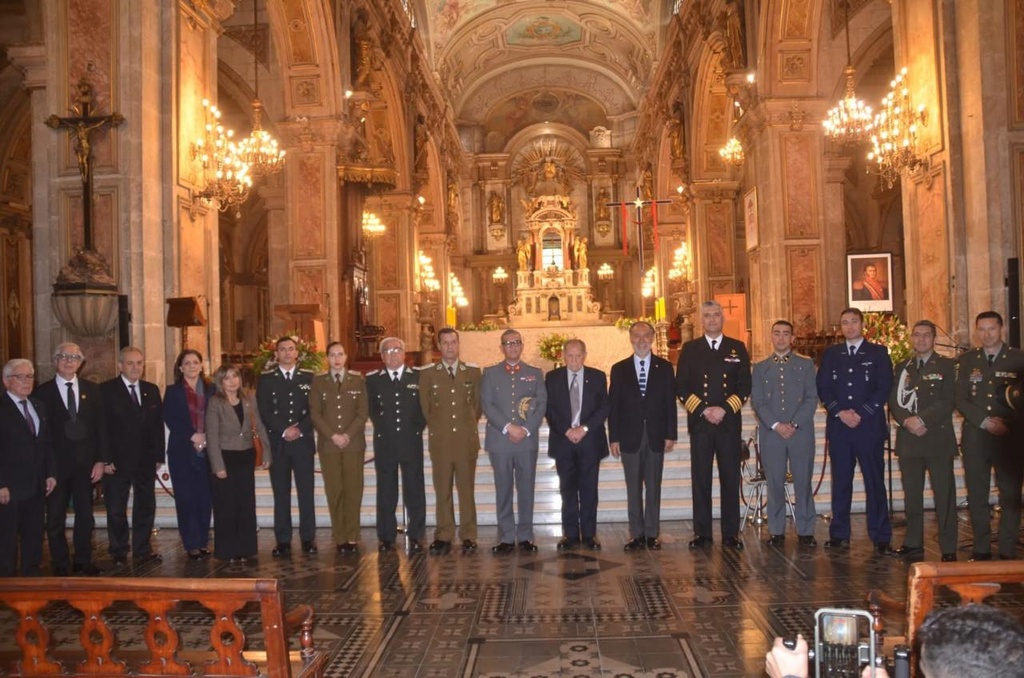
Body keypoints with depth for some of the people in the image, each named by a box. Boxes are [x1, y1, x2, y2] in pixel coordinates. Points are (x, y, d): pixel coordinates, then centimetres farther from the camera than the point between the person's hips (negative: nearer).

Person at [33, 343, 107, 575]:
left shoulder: (92, 390, 6)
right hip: (56, 464, -2)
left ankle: (83, 561, 20)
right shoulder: (42, 392, -1)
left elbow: (101, 427, 4)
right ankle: (60, 564, 18)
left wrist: (100, 460, -2)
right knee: (55, 518, 6)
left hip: (86, 464, 2)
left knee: (85, 515, 9)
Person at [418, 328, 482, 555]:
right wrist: (436, 428, 10)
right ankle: (443, 537, 9)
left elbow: (477, 403, 13)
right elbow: (425, 406, 10)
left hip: (467, 440, 0)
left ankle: (468, 536, 10)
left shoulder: (473, 371, 6)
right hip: (440, 440, 0)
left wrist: (468, 425, 11)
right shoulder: (427, 373, 4)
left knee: (466, 489, 4)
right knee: (442, 491, 3)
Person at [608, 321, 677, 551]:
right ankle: (637, 534, 11)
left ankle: (652, 534, 12)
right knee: (633, 489, 4)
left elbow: (670, 403, 4)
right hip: (630, 437, 0)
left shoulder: (664, 367, 6)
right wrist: (613, 438, -2)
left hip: (656, 437, 0)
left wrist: (671, 435, -3)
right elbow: (613, 406, 3)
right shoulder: (619, 369, 6)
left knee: (653, 487, 4)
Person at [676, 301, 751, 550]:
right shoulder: (690, 349, 8)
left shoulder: (738, 348, 9)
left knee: (730, 479, 2)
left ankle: (731, 534, 10)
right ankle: (702, 533, 8)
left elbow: (745, 387, 4)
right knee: (701, 479, 2)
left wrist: (724, 409, -10)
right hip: (699, 423, 0)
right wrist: (702, 410, -9)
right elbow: (681, 387, 3)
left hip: (729, 423, 0)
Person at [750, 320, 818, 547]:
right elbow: (757, 401, 3)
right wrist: (775, 425, -10)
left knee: (803, 482, 2)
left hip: (801, 432, -1)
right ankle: (776, 531, 10)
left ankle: (805, 531, 10)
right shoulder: (760, 367, 11)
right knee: (775, 483, 3)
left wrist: (794, 424, -10)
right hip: (771, 433, 1)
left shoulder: (806, 364, 9)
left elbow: (812, 398, 1)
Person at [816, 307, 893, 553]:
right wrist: (840, 412, -8)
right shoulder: (831, 354, 13)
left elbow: (884, 388, -2)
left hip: (870, 426, -2)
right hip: (838, 425, 2)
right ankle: (839, 535, 11)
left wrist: (861, 413, -11)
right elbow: (823, 388, 6)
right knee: (840, 482, 5)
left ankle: (881, 537, 5)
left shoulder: (878, 353, 7)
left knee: (875, 482, -1)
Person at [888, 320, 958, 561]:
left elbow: (948, 402, -7)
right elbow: (893, 401, 8)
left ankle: (948, 548, 3)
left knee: (944, 494, -2)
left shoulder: (946, 366, 3)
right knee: (911, 494, 8)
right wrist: (907, 421, -10)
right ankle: (913, 543, 17)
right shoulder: (902, 367, 14)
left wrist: (922, 420, -16)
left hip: (938, 439, -3)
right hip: (908, 438, 4)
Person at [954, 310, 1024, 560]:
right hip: (975, 436, 2)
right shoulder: (967, 360, 10)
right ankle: (981, 549, 12)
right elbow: (959, 398, 4)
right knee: (977, 495, 4)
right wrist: (984, 422, -8)